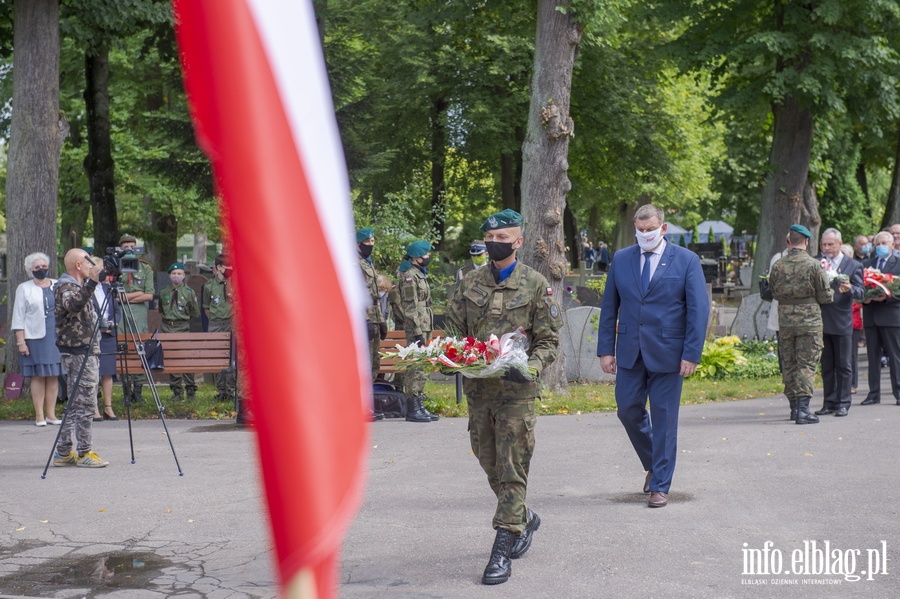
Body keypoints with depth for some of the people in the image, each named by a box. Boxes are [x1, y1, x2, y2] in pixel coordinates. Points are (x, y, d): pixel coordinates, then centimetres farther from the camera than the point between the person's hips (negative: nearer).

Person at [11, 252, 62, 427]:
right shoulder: (24, 288, 4)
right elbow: (18, 317, 0)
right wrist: (21, 341, -8)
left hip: (56, 336, 3)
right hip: (35, 337, -3)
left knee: (54, 375, 3)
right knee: (38, 375, -2)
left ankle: (51, 413, 8)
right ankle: (39, 415, 2)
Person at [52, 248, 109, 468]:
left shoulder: (78, 286, 18)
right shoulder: (66, 288, -13)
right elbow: (74, 304, -36)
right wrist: (91, 283, -44)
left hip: (86, 352, 10)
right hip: (78, 353, -10)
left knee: (76, 404, 11)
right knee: (84, 403, -8)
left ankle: (63, 452, 15)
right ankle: (84, 452, -4)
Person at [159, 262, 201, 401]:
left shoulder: (189, 292, 1)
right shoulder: (163, 293, 9)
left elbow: (196, 314, 5)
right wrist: (166, 317, 13)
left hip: (183, 328, -3)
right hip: (167, 328, 3)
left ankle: (191, 390, 3)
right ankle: (177, 391, 11)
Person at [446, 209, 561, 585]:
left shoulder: (536, 284, -1)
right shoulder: (470, 283, 10)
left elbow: (549, 341, -1)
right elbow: (453, 328, 15)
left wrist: (530, 366, -19)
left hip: (516, 389, -4)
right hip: (477, 388, 5)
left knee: (512, 470, -5)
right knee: (490, 466, 13)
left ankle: (502, 552, -1)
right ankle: (524, 519, 37)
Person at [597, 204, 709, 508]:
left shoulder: (686, 260, -3)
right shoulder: (621, 259, 6)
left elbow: (699, 309, -5)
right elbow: (609, 306, 8)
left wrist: (692, 354, -11)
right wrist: (606, 349, 3)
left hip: (667, 354, -3)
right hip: (630, 352, 3)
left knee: (664, 418, 2)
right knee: (628, 411, 5)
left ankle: (660, 486, 12)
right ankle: (653, 465, 30)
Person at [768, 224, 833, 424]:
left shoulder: (777, 266, -2)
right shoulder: (814, 265, -10)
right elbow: (826, 297, -5)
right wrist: (832, 292, 17)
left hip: (785, 322, 3)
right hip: (809, 321, -3)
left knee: (789, 364, 12)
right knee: (807, 364, 0)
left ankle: (794, 407, 18)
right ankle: (802, 409, -7)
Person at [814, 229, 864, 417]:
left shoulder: (853, 266, 4)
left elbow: (860, 293, -4)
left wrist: (850, 289, -25)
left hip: (842, 323, -2)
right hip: (821, 322, 2)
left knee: (843, 365, 3)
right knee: (826, 366, 9)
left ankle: (843, 403, 9)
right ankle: (829, 402, 16)